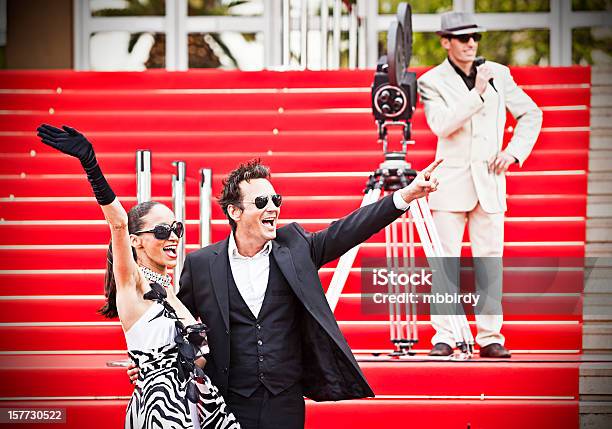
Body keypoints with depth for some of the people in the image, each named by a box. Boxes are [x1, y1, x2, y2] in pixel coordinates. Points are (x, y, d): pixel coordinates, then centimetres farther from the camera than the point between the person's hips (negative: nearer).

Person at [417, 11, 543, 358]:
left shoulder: (498, 74, 8)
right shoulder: (432, 82, 0)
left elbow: (531, 113, 16)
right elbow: (442, 125, -16)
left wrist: (514, 152, 3)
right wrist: (477, 93, -19)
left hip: (489, 182, 2)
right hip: (451, 182, -2)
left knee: (490, 261, 1)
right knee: (445, 262, -4)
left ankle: (491, 337, 5)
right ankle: (444, 337, 0)